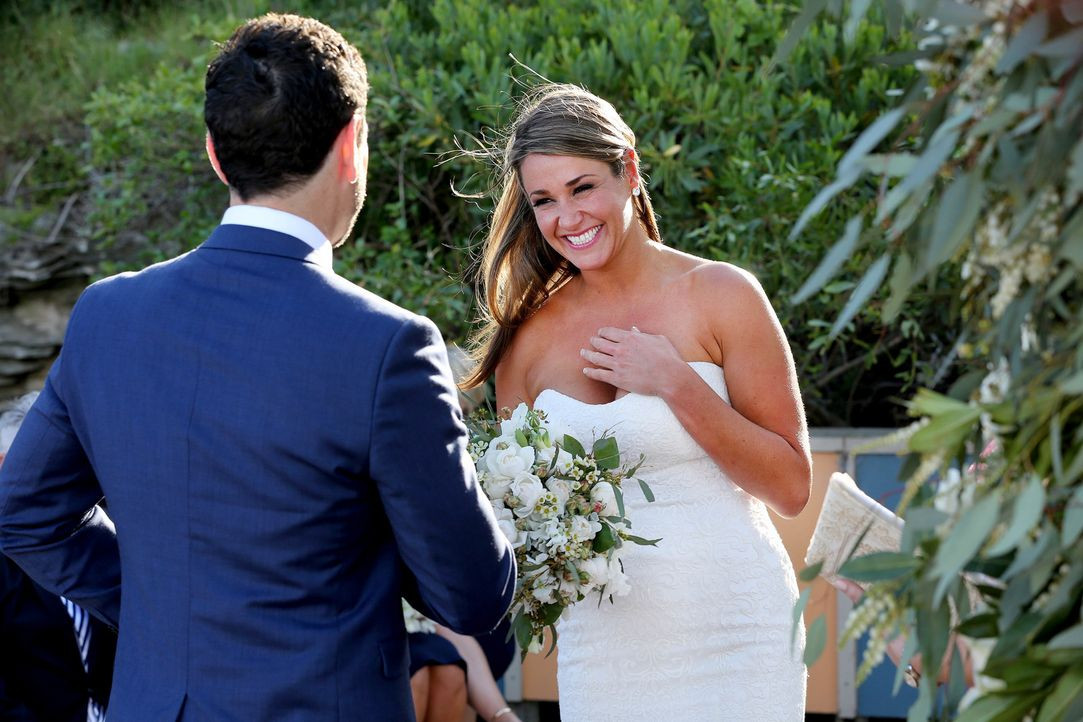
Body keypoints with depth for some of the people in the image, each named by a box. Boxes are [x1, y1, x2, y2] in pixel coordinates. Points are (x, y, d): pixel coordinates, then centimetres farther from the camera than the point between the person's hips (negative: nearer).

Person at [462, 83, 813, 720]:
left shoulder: (721, 295, -5)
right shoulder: (528, 338, 4)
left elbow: (792, 487, -7)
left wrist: (675, 382, -15)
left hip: (732, 637, -2)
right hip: (601, 652, 3)